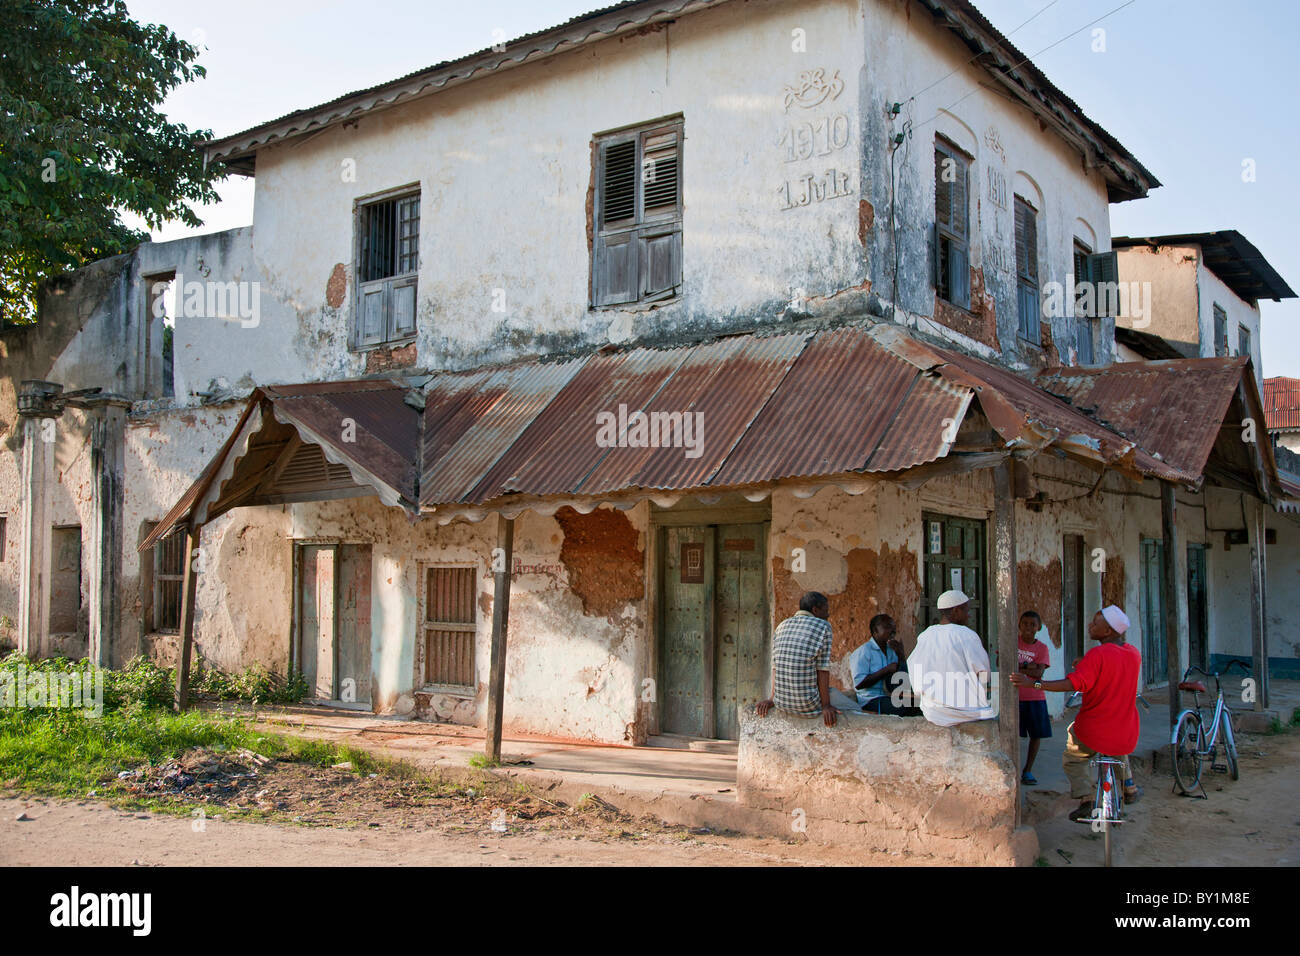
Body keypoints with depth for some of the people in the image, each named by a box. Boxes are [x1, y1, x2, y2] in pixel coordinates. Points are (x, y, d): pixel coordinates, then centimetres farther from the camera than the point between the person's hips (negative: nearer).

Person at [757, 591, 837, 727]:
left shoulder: (782, 626, 11)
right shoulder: (823, 626, -4)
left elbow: (775, 666, 7)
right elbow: (822, 669, -9)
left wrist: (772, 699, 6)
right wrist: (825, 705, -9)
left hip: (781, 703, 6)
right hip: (808, 705, -6)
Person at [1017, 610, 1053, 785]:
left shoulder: (1042, 648, 2)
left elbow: (1038, 673, -10)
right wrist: (1026, 667, -16)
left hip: (1035, 697, 2)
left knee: (1036, 735, 7)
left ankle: (1028, 771, 20)